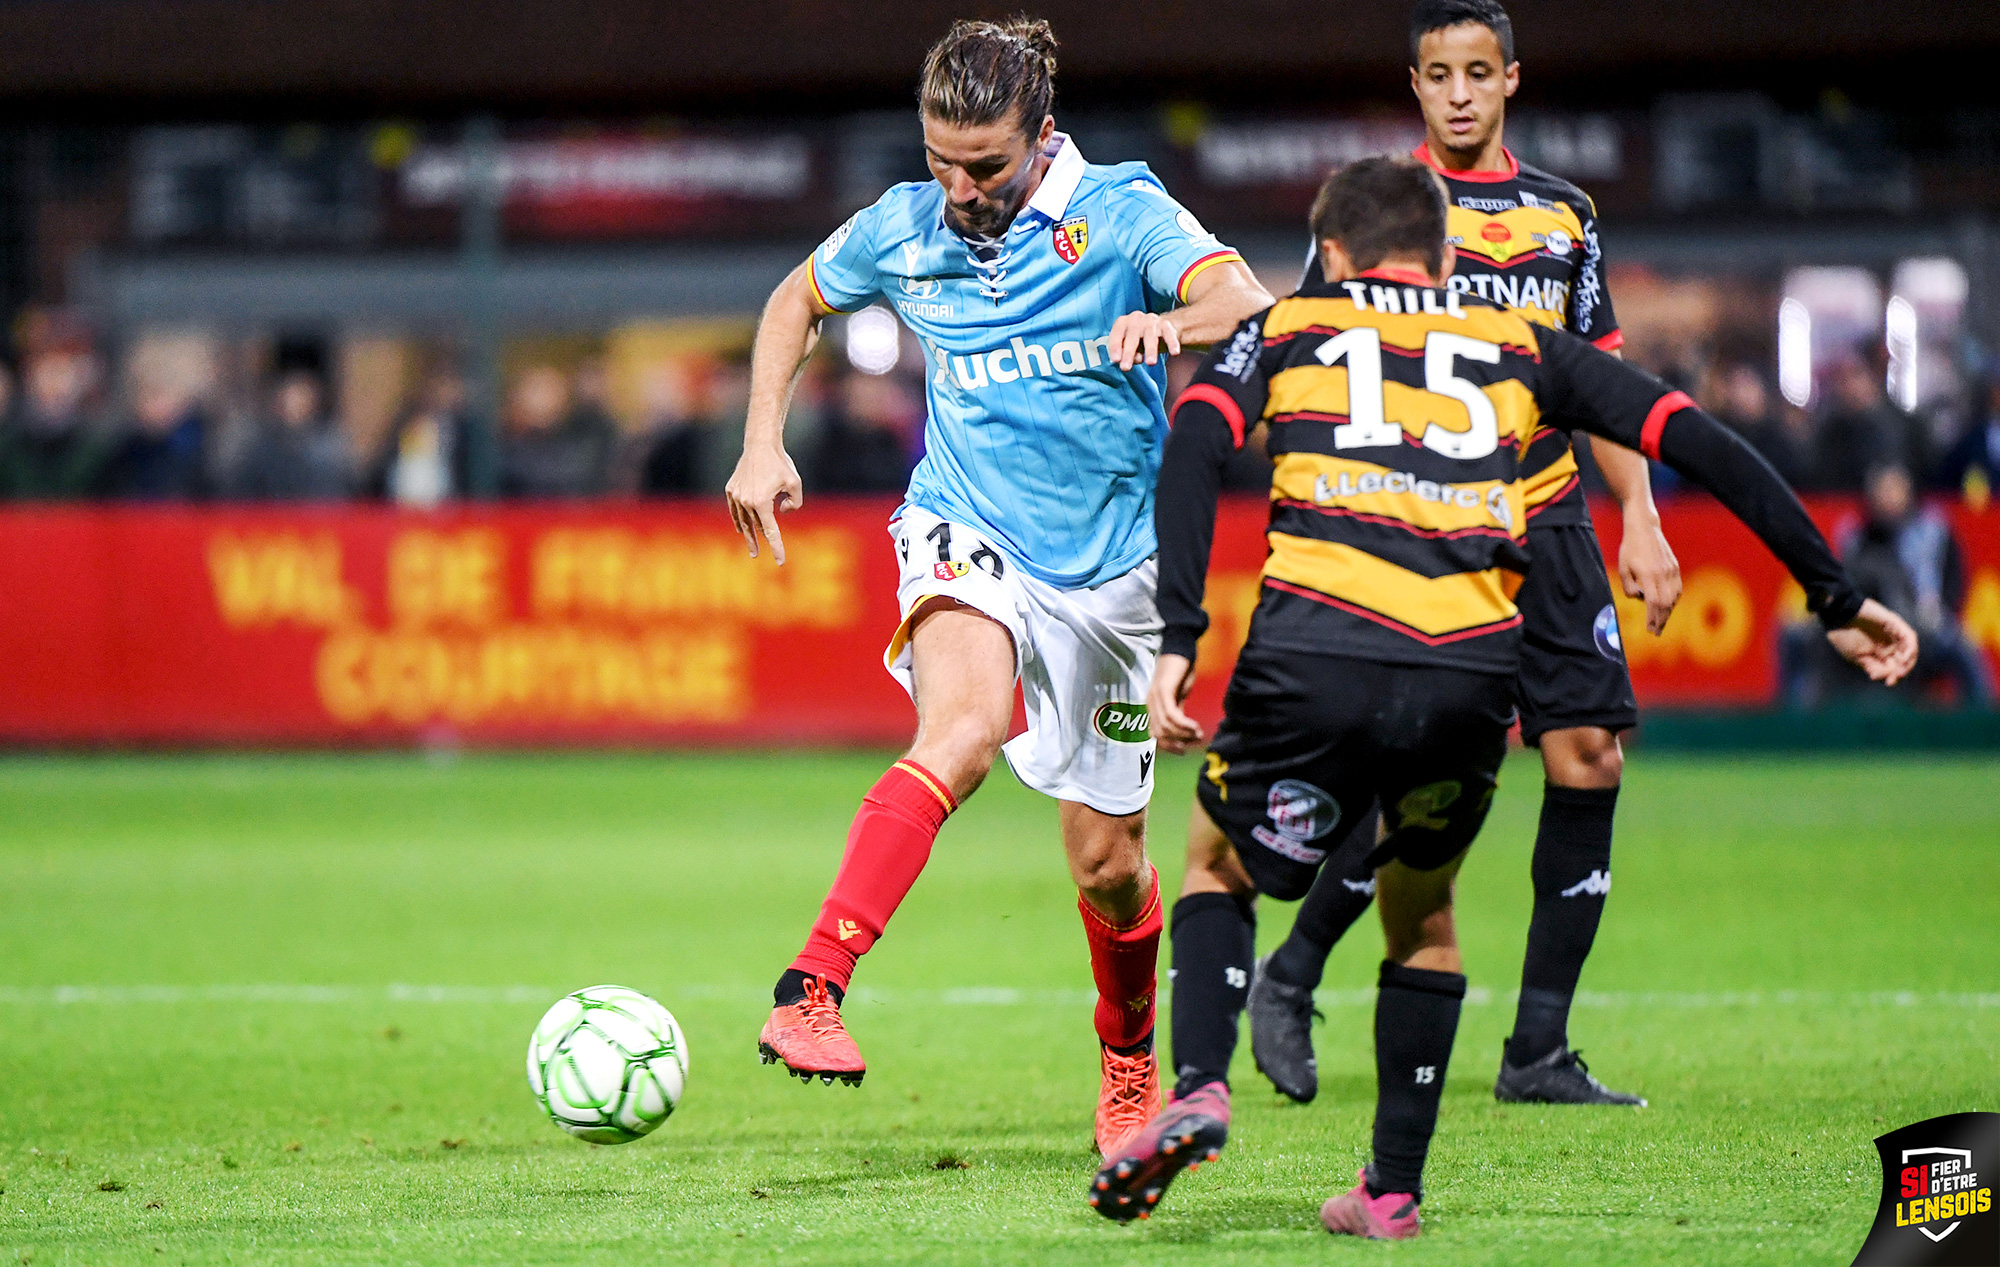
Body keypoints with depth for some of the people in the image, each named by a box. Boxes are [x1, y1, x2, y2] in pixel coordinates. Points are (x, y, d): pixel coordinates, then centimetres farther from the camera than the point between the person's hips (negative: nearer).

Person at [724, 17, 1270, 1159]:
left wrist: (1171, 321, -48)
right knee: (965, 726, -34)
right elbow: (797, 302, 20)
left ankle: (1131, 1062, 39)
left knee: (1108, 864, 9)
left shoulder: (1120, 210, -9)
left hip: (1109, 566, 1)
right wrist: (764, 444, 8)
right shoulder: (903, 229, 0)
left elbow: (1246, 301, -26)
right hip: (968, 539, 0)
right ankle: (811, 992, -46)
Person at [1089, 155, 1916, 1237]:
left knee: (1218, 867, 23)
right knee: (1421, 912, 26)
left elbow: (1191, 450, 2)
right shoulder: (1519, 345, 25)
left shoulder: (1285, 328, 22)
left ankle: (1197, 1087, -2)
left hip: (1312, 652, -1)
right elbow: (1702, 446, 19)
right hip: (1472, 667, 1)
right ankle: (1394, 1189, 20)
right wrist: (1835, 599, 22)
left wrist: (1178, 642, -5)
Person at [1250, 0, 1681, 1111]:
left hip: (1549, 527, 5)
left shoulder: (1566, 213, 15)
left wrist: (1641, 523, 13)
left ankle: (1539, 1053, 3)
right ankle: (1289, 981, 10)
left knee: (1590, 757, -4)